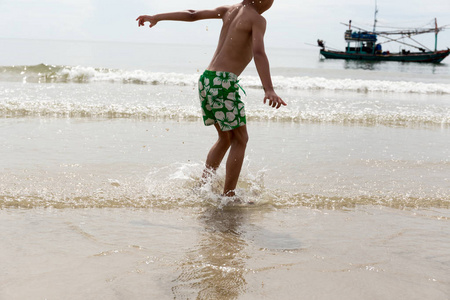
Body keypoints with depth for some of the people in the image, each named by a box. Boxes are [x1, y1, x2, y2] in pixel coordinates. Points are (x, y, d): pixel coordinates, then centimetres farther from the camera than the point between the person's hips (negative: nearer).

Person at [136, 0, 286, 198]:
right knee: (240, 139, 3)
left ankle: (203, 184, 18)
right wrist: (269, 90, -33)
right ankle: (228, 196, 1)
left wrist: (156, 17, 28)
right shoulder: (257, 19, -5)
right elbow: (258, 53, -22)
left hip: (206, 80, 8)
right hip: (224, 82, -8)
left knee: (226, 138, 20)